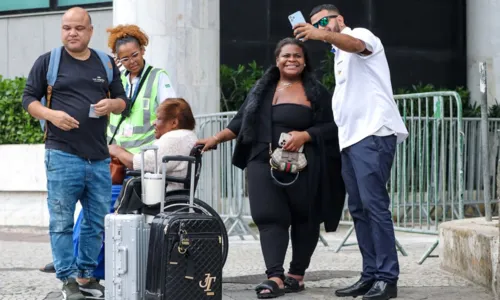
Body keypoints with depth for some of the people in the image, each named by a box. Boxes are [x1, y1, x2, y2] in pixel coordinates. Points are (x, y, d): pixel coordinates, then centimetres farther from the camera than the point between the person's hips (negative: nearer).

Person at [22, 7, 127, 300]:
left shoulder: (106, 63, 13)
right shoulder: (48, 62, 3)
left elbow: (123, 100, 17)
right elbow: (29, 98, 4)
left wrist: (111, 104, -6)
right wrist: (51, 114, -15)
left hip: (100, 157, 4)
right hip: (62, 155, -4)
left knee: (98, 221, 8)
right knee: (62, 221, -3)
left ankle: (86, 276, 20)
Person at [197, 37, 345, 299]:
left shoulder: (316, 92, 6)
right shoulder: (261, 90, 17)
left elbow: (332, 126, 0)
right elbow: (241, 122, 17)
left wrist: (305, 135, -13)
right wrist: (216, 138, 7)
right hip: (265, 164, 2)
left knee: (303, 219, 3)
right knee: (269, 217, -11)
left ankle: (296, 275, 17)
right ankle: (275, 277, -20)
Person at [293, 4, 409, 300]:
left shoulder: (361, 33, 0)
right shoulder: (340, 56, 26)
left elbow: (355, 44, -25)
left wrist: (323, 35, -42)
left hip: (373, 134, -10)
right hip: (351, 137, 10)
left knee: (374, 204, -15)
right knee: (359, 209, 7)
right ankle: (371, 275, 11)